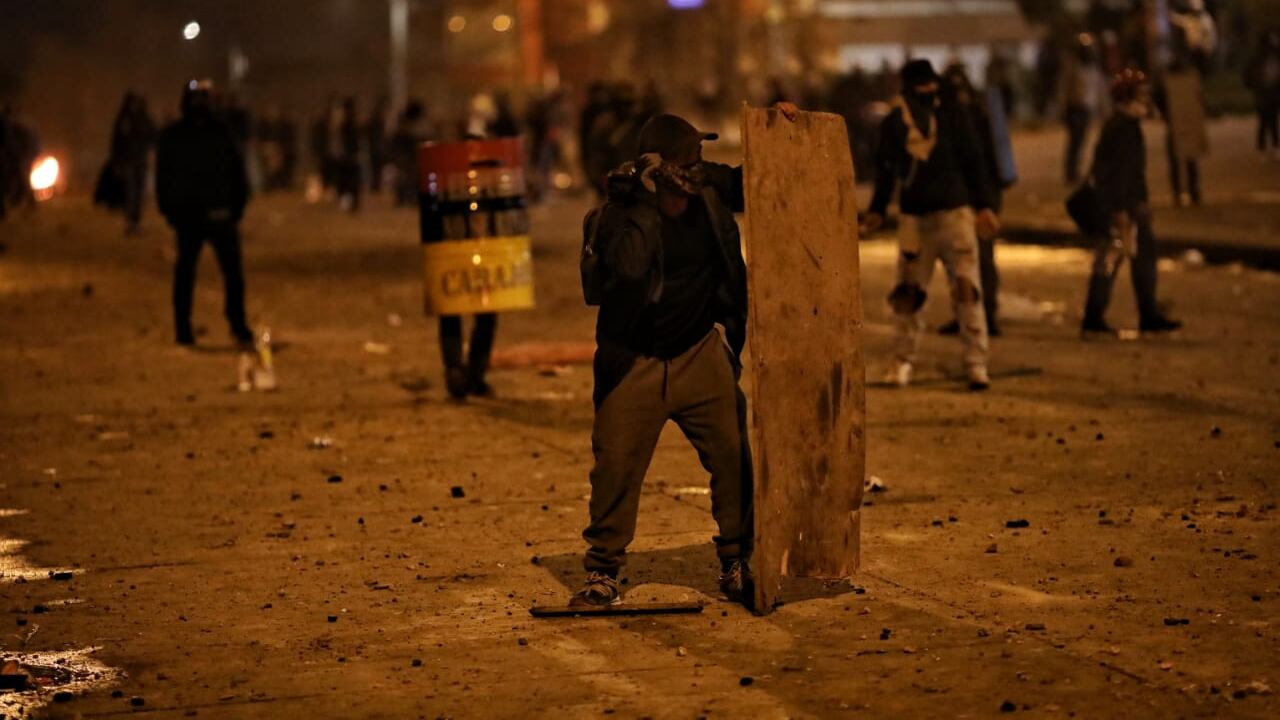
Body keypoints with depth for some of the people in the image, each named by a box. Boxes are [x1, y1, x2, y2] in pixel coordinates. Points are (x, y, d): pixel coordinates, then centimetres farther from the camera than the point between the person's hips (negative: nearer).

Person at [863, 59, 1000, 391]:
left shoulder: (953, 118, 2)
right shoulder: (893, 124, 5)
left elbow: (974, 162, 4)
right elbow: (886, 170, 13)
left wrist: (985, 207, -2)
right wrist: (877, 211, 8)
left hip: (955, 212, -1)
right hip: (914, 217, 2)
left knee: (966, 288, -9)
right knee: (908, 292, 0)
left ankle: (976, 365, -6)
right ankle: (903, 361, 15)